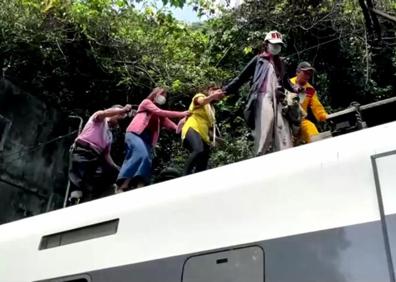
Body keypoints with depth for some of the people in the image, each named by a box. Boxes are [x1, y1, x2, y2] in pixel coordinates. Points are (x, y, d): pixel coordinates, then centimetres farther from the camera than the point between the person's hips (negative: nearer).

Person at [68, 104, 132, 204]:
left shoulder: (110, 135, 29)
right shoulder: (100, 120, 10)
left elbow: (106, 154, 25)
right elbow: (102, 114, -16)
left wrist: (115, 166, 10)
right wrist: (123, 110, -16)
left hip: (95, 157, 8)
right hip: (82, 153, -8)